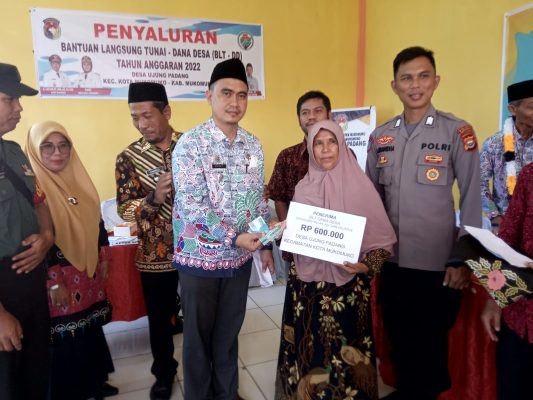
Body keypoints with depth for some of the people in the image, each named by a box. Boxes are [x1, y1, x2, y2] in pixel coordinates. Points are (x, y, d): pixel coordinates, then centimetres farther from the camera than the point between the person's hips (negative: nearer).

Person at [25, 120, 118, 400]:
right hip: (58, 278, -6)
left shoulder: (79, 180, 7)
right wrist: (53, 283, -17)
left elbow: (96, 222, 13)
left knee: (91, 331, 17)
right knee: (65, 339, 6)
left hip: (89, 274, 6)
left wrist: (103, 258, 12)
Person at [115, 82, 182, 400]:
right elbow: (124, 209, -8)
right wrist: (154, 198, -25)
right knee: (159, 318, 15)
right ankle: (164, 374, 39)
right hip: (155, 254, 0)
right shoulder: (129, 157, -5)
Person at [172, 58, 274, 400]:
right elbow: (190, 206, -20)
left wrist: (265, 244, 9)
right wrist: (235, 237, -24)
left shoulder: (253, 145, 3)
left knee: (229, 332, 20)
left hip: (240, 257, 5)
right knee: (199, 335, 14)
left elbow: (259, 200, 9)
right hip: (201, 257, -4)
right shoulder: (190, 144, -14)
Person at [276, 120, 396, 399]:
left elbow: (383, 238, -4)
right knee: (308, 347, 13)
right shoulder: (304, 187, 3)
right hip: (307, 281, 3)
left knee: (344, 352, 7)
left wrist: (366, 265, -19)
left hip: (347, 283, -2)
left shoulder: (359, 185, -7)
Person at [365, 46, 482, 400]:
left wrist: (462, 260, -6)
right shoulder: (380, 136, 4)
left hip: (438, 263, -4)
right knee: (398, 338, 19)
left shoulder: (458, 132, -7)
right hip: (391, 260, 4)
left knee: (430, 343, 13)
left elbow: (472, 200, -5)